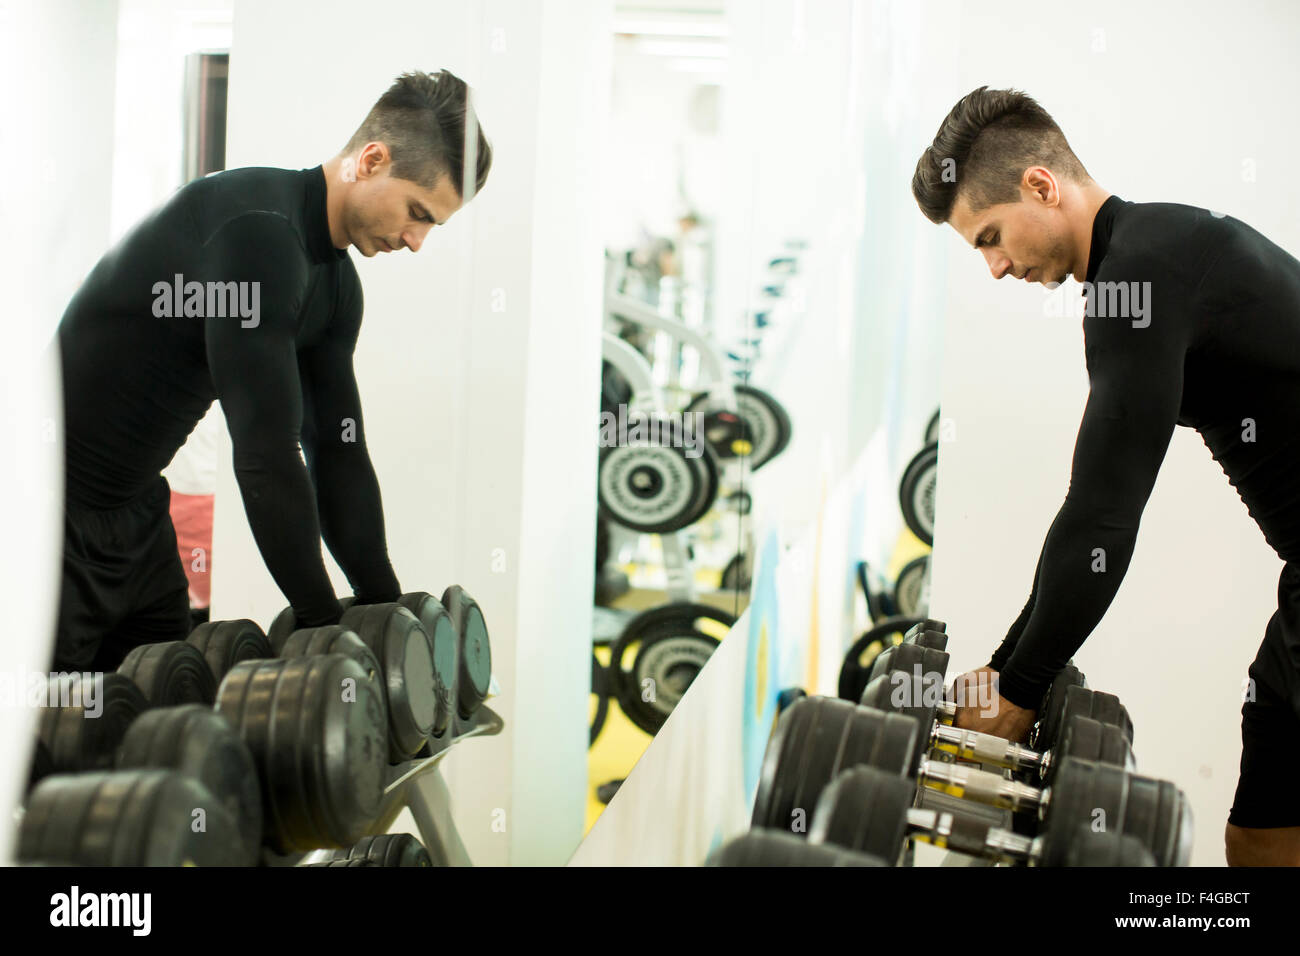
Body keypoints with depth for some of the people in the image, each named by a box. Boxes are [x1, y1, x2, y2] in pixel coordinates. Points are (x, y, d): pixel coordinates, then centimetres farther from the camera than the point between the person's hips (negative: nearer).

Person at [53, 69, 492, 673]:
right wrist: (322, 624, -22)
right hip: (51, 511, -9)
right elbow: (264, 450, -27)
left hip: (137, 510, 9)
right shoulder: (259, 228, -24)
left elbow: (337, 450, 7)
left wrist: (388, 615, 3)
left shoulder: (334, 283, 5)